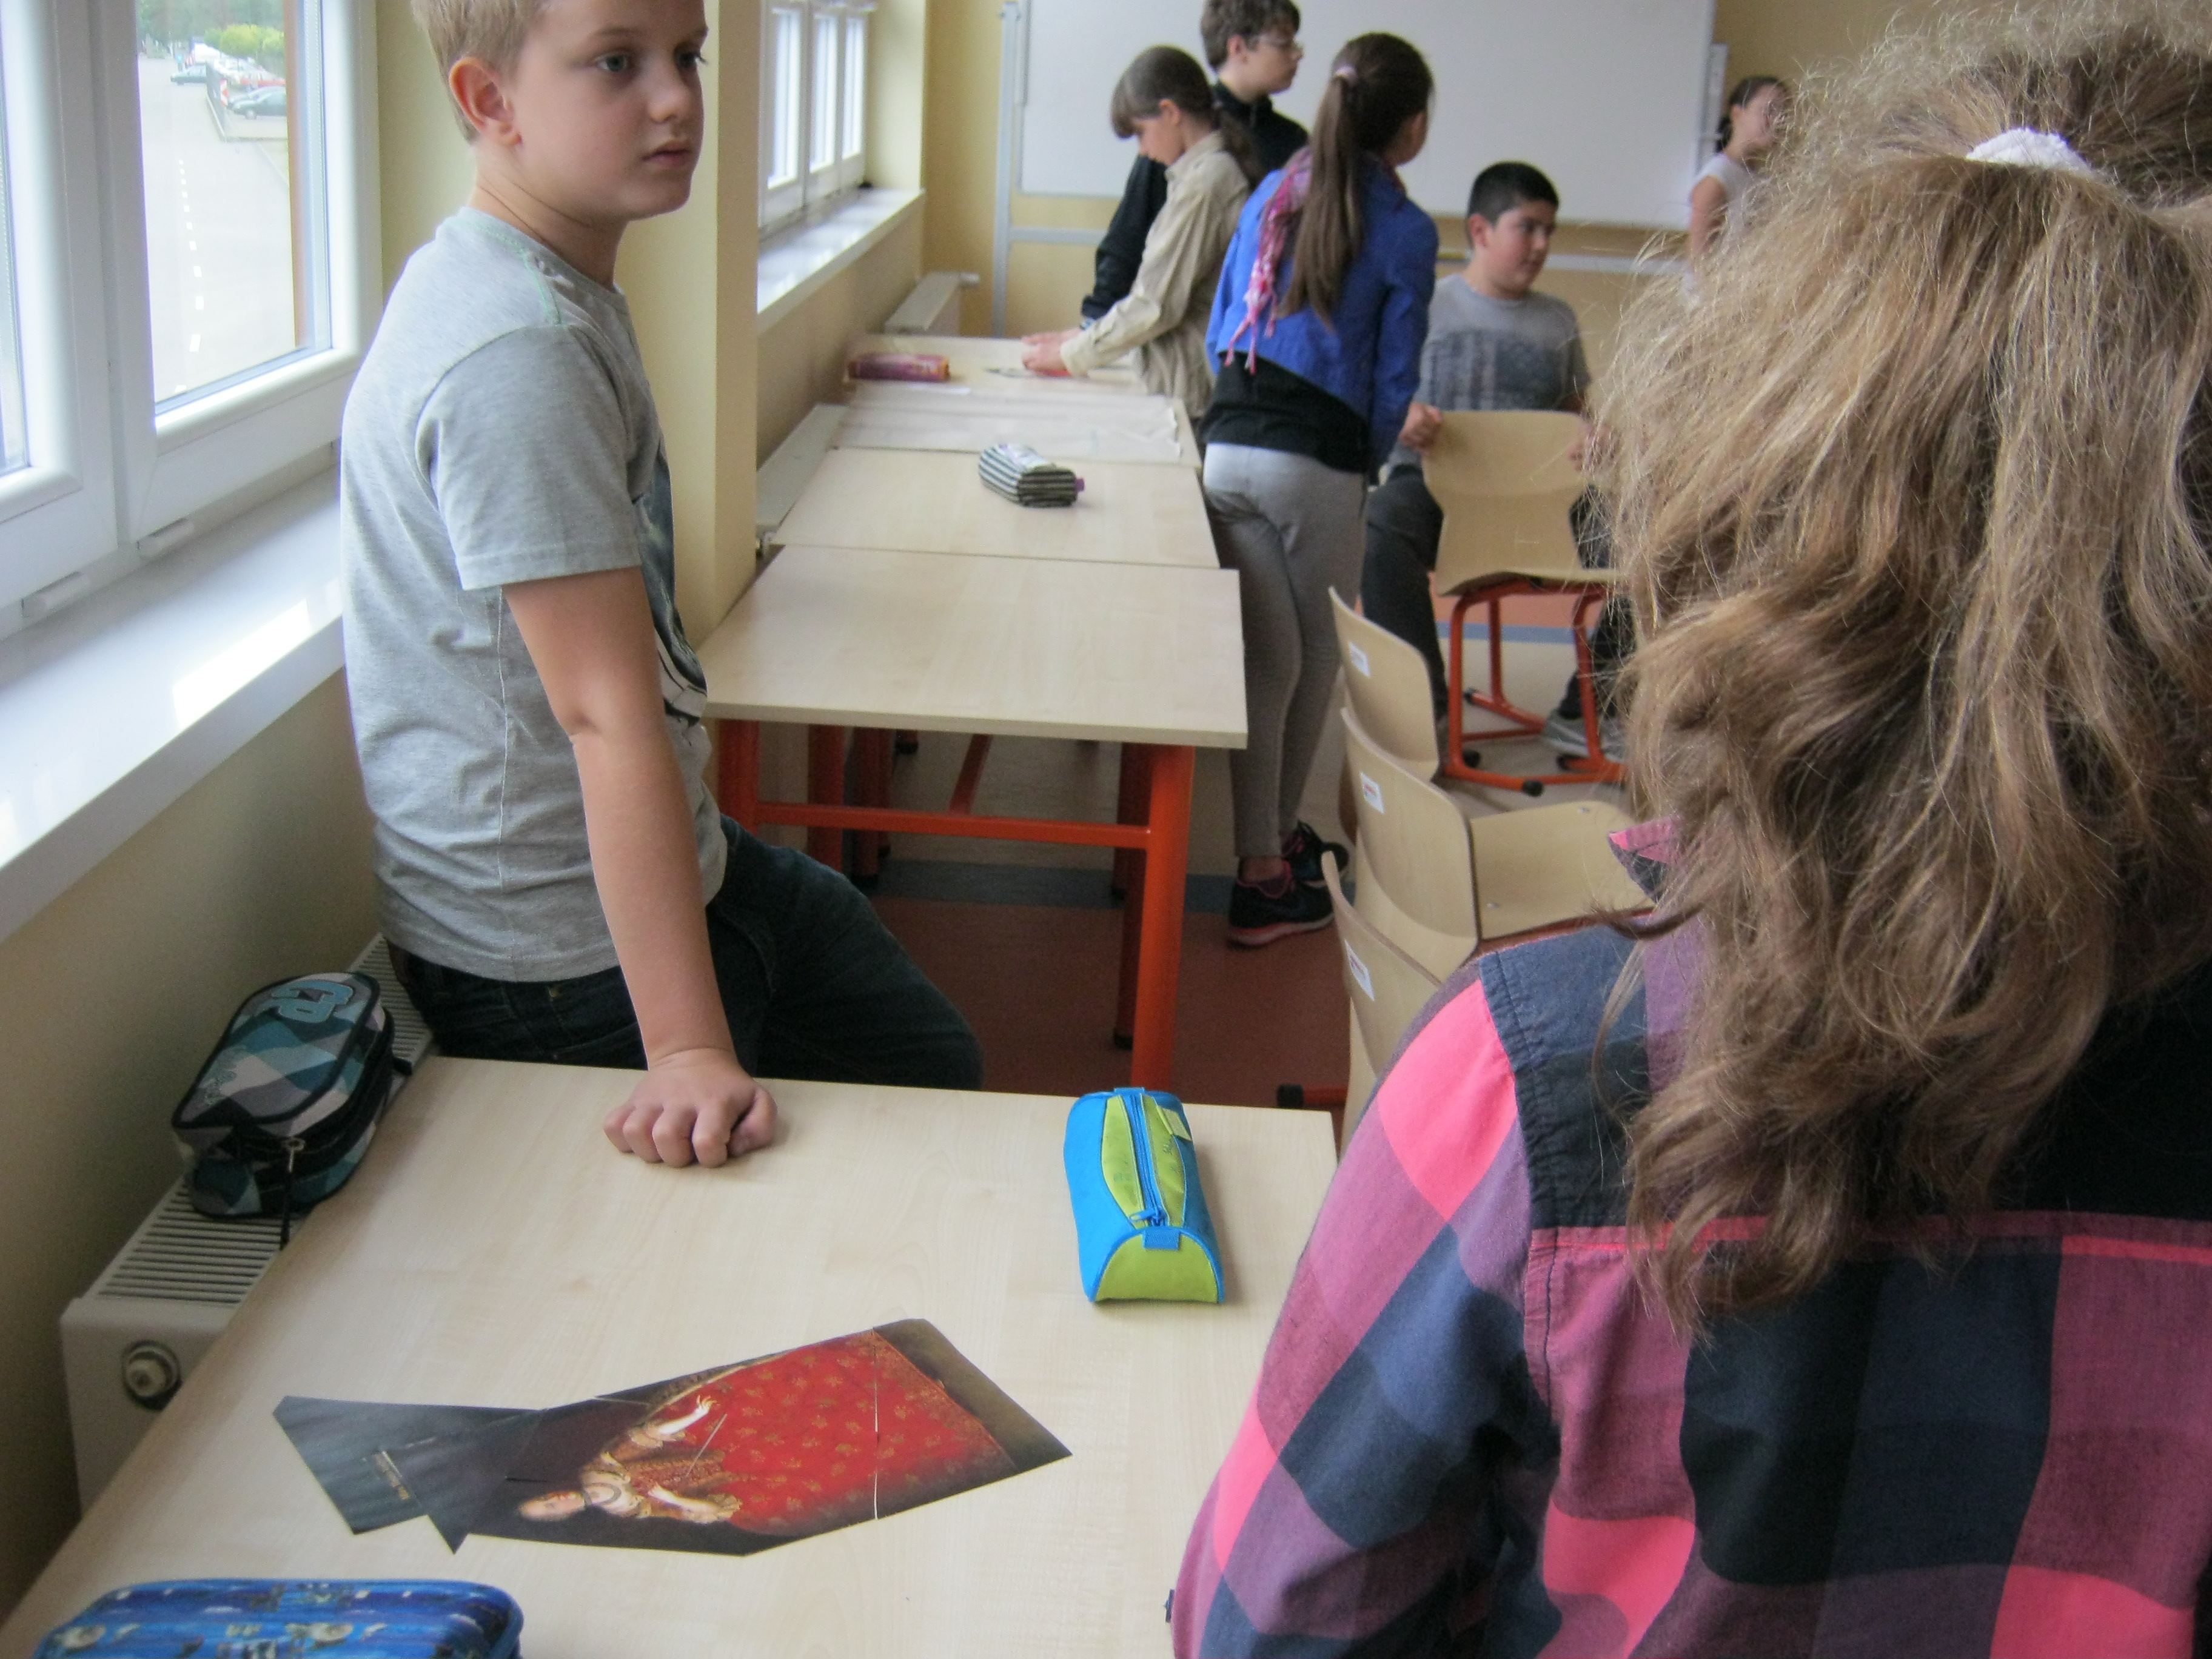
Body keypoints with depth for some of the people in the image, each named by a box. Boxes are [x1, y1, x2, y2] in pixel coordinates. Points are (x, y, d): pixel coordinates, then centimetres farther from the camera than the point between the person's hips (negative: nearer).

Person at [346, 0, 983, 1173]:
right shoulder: (515, 351, -27)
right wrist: (688, 1049, -33)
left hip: (684, 860, 10)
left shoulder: (567, 293, 5)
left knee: (932, 1068, 22)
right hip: (564, 961, -10)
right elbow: (610, 714, -33)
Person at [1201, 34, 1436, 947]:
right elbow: (1393, 378, -1)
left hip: (1226, 449, 5)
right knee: (1316, 660, 13)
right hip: (1318, 467, -5)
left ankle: (1262, 861, 12)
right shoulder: (1405, 231, -3)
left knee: (1264, 659, 8)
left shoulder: (1271, 195, 12)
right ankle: (1279, 832, 25)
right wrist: (1368, 464, 13)